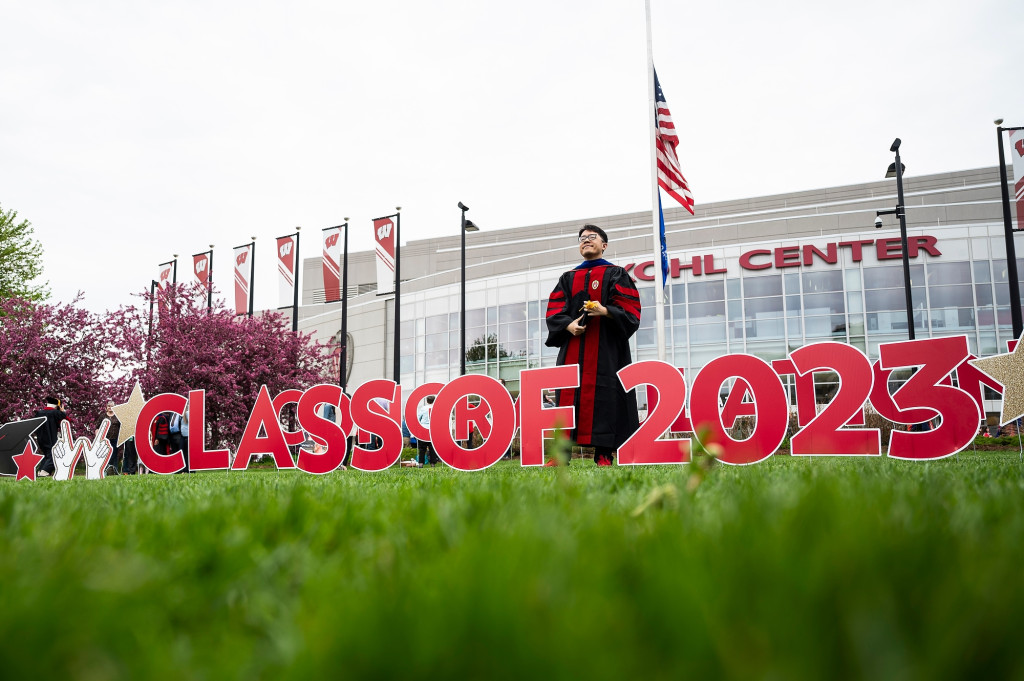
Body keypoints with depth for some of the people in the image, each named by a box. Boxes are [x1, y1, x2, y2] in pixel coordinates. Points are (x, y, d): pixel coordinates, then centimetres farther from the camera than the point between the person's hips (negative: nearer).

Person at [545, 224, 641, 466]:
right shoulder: (568, 278, 21)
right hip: (572, 349, 3)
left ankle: (604, 456, -4)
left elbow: (630, 311, -1)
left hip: (606, 348, -3)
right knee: (567, 397, -3)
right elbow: (553, 311, 10)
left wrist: (606, 311, -20)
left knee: (605, 397, -7)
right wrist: (568, 324, -10)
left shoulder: (617, 275, 10)